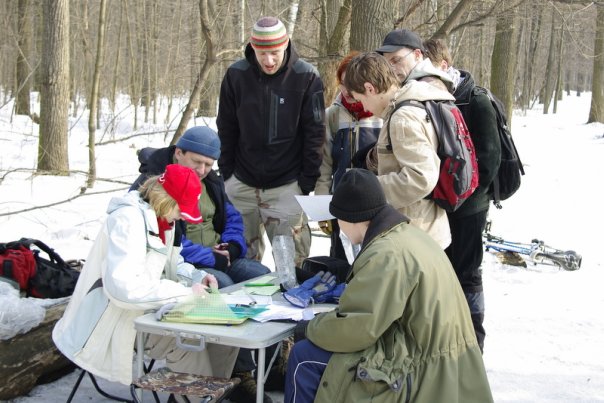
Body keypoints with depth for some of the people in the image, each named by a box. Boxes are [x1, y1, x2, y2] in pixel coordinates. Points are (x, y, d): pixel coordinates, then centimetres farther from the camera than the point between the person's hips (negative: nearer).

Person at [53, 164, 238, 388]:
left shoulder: (162, 219, 6)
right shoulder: (128, 219, -22)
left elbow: (170, 263, 19)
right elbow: (122, 286, -33)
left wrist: (196, 277, -3)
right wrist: (184, 292, -28)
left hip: (146, 310, 9)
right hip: (117, 321, -9)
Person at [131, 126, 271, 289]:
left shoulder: (211, 181, 14)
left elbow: (231, 217, 22)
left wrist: (233, 246, -1)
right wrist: (209, 258, -21)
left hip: (219, 256, 8)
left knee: (263, 275, -9)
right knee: (224, 284, -32)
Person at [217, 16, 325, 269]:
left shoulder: (306, 77, -10)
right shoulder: (236, 75, -5)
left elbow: (314, 132, -5)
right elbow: (226, 129, 5)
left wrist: (308, 181, -6)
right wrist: (226, 173, 4)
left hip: (288, 185, -2)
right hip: (242, 183, 2)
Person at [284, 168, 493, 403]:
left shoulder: (388, 254, -22)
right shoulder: (410, 235, 8)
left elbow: (356, 327, -23)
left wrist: (311, 328, -6)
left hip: (417, 375, -10)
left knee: (304, 357, -6)